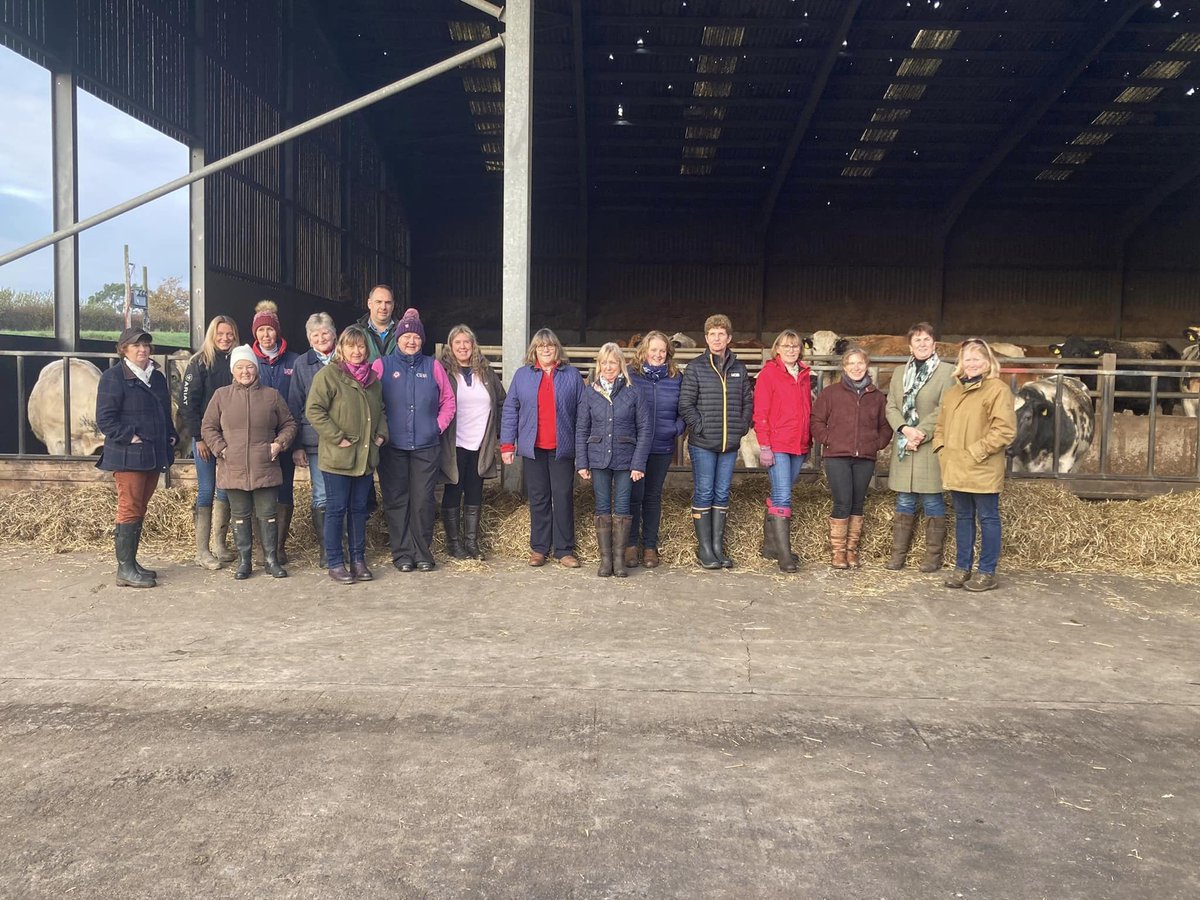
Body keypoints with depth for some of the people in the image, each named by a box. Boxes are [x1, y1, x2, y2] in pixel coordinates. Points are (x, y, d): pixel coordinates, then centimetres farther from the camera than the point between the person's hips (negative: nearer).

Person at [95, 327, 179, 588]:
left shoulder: (157, 377, 17)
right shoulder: (113, 377, -6)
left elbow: (165, 414, 26)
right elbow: (105, 418, -12)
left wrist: (171, 436, 11)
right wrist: (129, 437, -19)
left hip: (154, 456, 8)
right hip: (128, 456, -7)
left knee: (140, 510, 12)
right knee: (129, 509, -7)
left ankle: (131, 562, 20)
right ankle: (125, 569, -3)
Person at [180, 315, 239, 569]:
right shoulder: (199, 363, -2)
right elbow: (187, 402, -6)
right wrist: (199, 437, -11)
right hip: (205, 437, -4)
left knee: (225, 491, 8)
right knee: (206, 492, -1)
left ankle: (221, 546, 18)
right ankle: (202, 551, 4)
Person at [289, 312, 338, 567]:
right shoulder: (302, 363, 8)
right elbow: (295, 405, 7)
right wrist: (297, 445, 1)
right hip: (316, 440, 0)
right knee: (322, 496, 1)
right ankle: (326, 550, 10)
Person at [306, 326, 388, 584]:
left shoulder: (372, 378, 13)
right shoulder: (328, 374, -8)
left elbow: (380, 410, 24)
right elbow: (313, 410, -14)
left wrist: (381, 434, 8)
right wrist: (337, 438, -17)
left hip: (366, 457, 6)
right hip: (337, 457, -6)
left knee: (359, 509, 13)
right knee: (336, 510, 1)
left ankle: (358, 560, 22)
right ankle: (335, 563, 11)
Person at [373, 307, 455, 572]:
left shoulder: (433, 366, 9)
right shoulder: (382, 365, 4)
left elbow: (448, 401, 12)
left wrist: (438, 426, 1)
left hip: (426, 446, 1)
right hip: (393, 447, -1)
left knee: (423, 501, 2)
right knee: (397, 501, 4)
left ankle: (423, 553, 13)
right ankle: (402, 553, 13)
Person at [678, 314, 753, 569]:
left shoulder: (739, 368, 9)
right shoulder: (695, 368, -2)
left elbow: (748, 402, 12)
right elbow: (685, 404, -6)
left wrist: (742, 427, 1)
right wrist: (700, 428, -12)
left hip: (730, 444, 4)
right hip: (703, 444, -4)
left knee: (722, 495, 9)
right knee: (703, 494, 0)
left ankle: (718, 546, 18)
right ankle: (704, 549, 8)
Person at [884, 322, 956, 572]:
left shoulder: (946, 371, -1)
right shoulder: (899, 372, 14)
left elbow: (943, 410, -9)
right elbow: (891, 407, 8)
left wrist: (920, 434, -16)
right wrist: (905, 429, -10)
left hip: (930, 447, -4)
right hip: (903, 447, 4)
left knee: (932, 503, 2)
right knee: (904, 503, 9)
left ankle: (933, 556, 10)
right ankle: (898, 553, 15)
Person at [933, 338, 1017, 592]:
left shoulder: (997, 389, -8)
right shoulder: (952, 392, 16)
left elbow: (1004, 430, -16)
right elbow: (941, 426, 22)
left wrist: (975, 453, -17)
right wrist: (941, 449, 5)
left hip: (983, 471, -7)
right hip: (956, 470, 7)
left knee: (988, 519, 3)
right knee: (963, 518, 15)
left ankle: (987, 572, 11)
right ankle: (962, 567, 24)